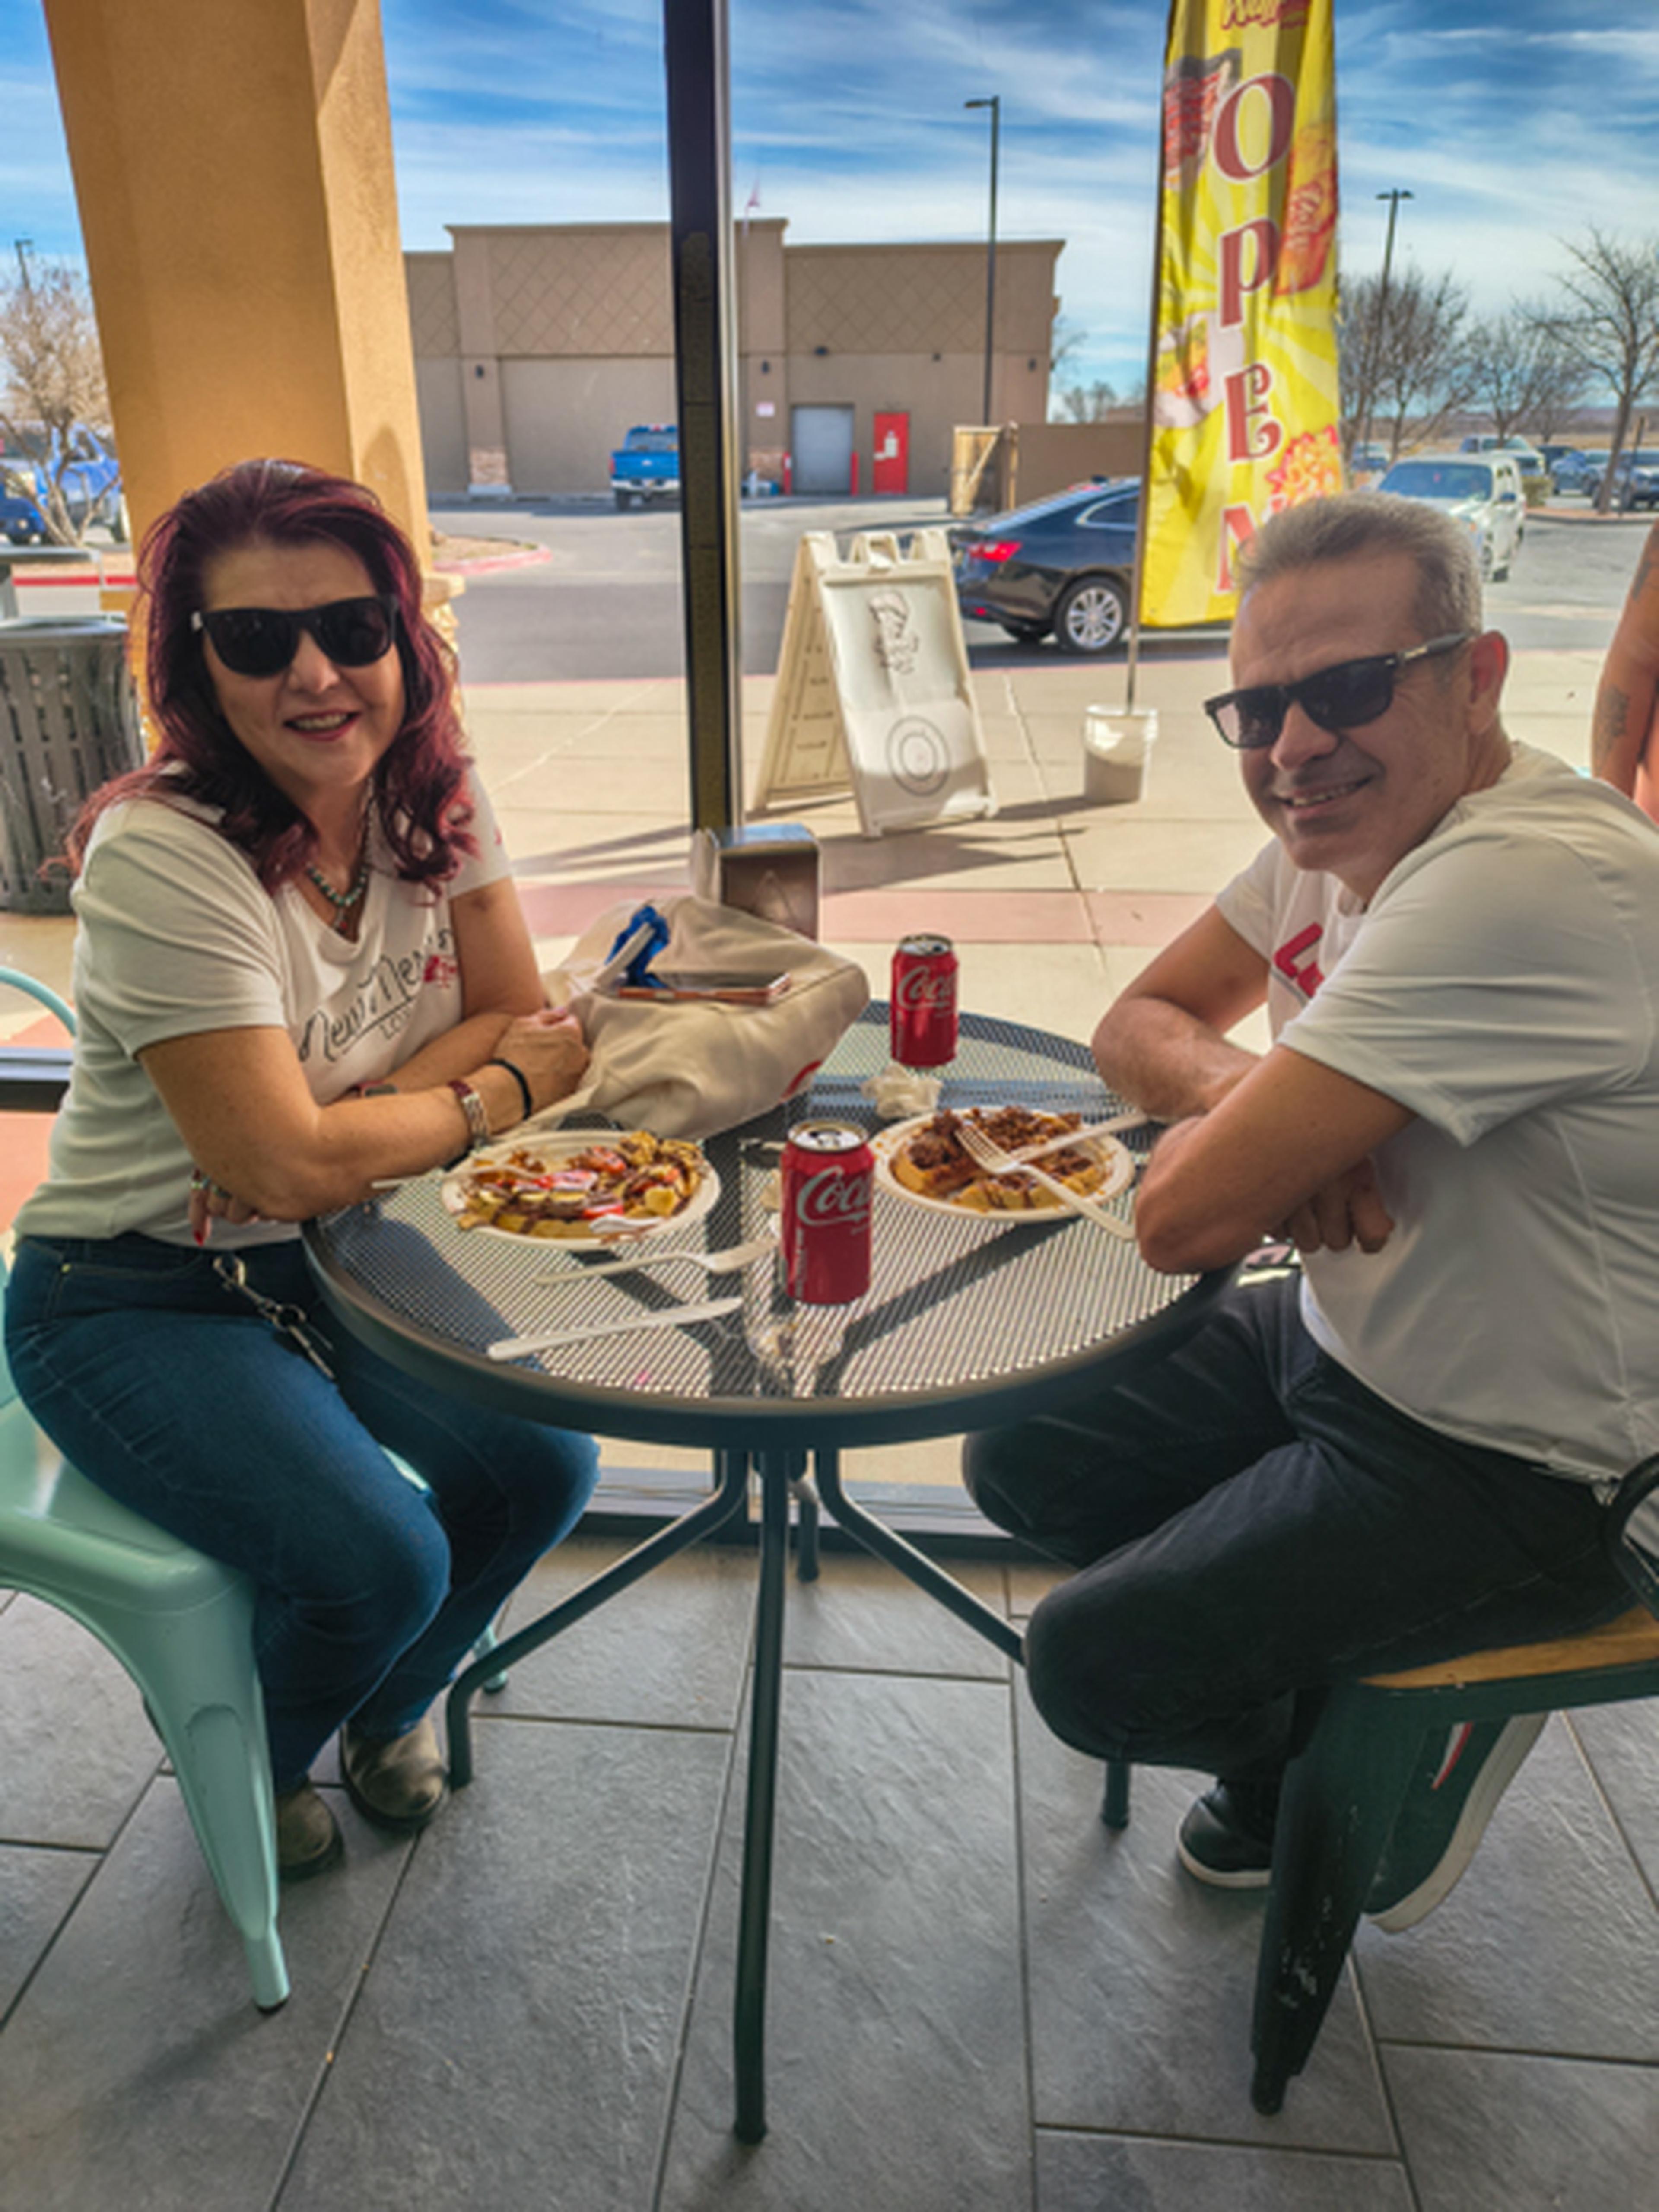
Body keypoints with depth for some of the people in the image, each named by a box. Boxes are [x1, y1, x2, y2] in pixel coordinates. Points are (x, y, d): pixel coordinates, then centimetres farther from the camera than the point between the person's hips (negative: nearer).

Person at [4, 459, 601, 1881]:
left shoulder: (431, 792, -7)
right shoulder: (160, 859, -26)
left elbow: (517, 1018, -5)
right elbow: (283, 1158, -28)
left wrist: (338, 1132, -20)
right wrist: (499, 1091, -14)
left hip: (338, 1250, 6)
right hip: (139, 1302, -5)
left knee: (546, 1463, -7)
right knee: (380, 1558, -19)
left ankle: (394, 1704, 26)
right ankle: (254, 1768, 20)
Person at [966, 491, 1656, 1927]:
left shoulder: (1530, 883, -33)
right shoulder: (1344, 821, -3)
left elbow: (1186, 1221, -33)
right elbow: (1140, 1023, 5)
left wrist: (1221, 1113, -9)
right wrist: (1262, 1103, -17)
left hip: (1504, 1472, -8)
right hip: (1337, 1336, 9)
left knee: (1092, 1664, -9)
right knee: (1020, 1464, 7)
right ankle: (1304, 1727, 24)